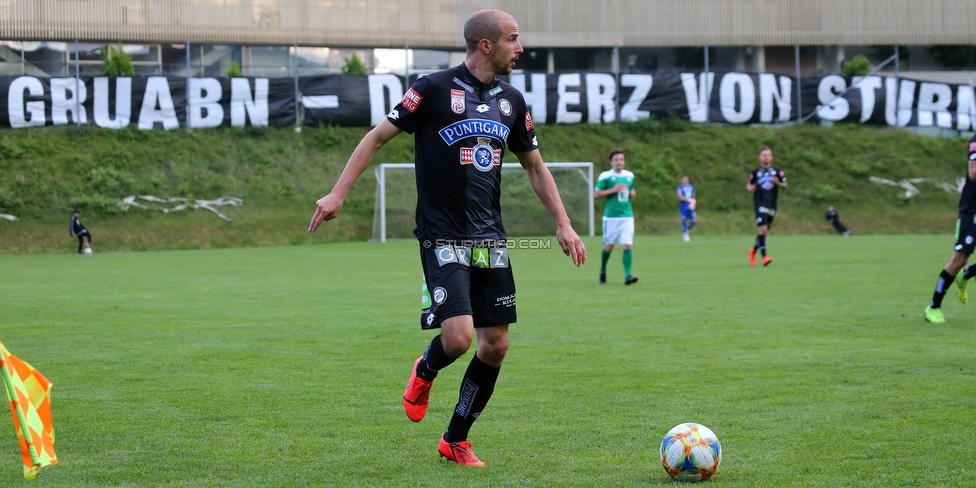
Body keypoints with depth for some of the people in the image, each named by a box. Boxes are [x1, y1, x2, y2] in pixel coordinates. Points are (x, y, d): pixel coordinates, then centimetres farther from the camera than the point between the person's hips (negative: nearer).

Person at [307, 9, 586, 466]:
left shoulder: (511, 101, 9)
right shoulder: (435, 89, -9)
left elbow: (534, 166, 21)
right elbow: (378, 136, -3)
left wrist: (563, 224, 14)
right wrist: (337, 193, -8)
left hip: (490, 239, 6)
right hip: (442, 237, -6)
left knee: (496, 343, 4)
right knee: (458, 336, -20)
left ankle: (456, 440, 20)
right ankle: (424, 372, 17)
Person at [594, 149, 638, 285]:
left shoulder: (630, 176, 11)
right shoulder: (605, 176, -4)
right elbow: (596, 194, -7)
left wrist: (632, 193, 2)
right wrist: (613, 190, -15)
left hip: (627, 216, 3)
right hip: (611, 217, -3)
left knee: (627, 246, -10)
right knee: (608, 246, 7)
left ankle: (627, 275, -14)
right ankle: (603, 272, 29)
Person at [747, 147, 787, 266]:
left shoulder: (777, 171, 9)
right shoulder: (755, 172, 8)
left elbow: (784, 185, 10)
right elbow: (749, 185, 17)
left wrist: (778, 182, -11)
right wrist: (750, 188, -7)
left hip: (772, 205, 3)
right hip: (760, 203, -3)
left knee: (764, 232, 9)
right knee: (763, 229, -18)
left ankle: (754, 250, 33)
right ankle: (764, 256, -17)